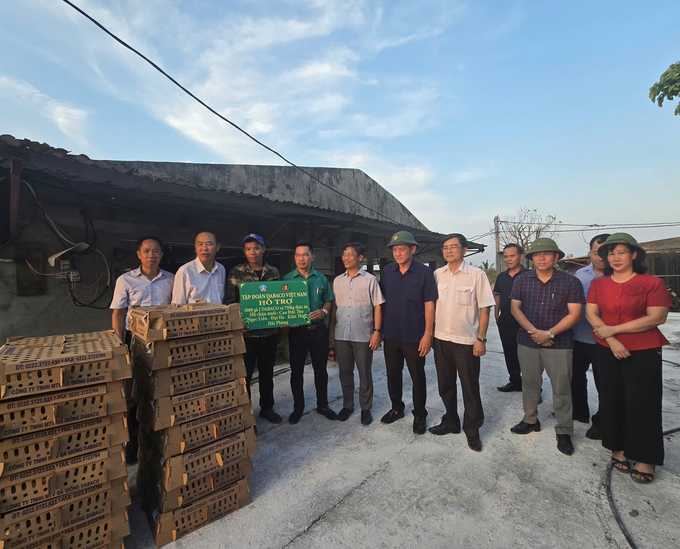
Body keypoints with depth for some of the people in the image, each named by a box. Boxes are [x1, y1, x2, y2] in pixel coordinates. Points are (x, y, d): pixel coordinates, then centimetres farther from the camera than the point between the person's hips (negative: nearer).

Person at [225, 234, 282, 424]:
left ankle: (267, 408, 34)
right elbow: (230, 303, -5)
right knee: (245, 374, 8)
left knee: (267, 371, 17)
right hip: (246, 333, -3)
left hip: (270, 331, 3)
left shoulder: (274, 272, 5)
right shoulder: (236, 273, -3)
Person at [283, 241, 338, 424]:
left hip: (319, 330, 2)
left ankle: (323, 405, 30)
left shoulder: (321, 279, 4)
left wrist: (324, 311, -12)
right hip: (297, 331, -1)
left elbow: (328, 301, 9)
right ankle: (298, 408, 27)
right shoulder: (287, 279, -2)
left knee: (320, 369, 12)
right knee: (296, 370, 9)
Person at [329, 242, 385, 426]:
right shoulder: (338, 281, 8)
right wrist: (331, 331, 9)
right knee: (345, 372, 14)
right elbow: (334, 307, 12)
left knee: (365, 373, 8)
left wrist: (377, 331, -10)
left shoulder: (370, 280, -3)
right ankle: (347, 405, 32)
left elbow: (377, 307, -3)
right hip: (341, 335, 4)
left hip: (363, 335, -3)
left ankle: (366, 408, 26)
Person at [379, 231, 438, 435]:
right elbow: (381, 300, 8)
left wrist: (428, 334, -14)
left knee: (417, 377, 11)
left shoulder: (424, 272, -10)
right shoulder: (387, 271, 2)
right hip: (390, 335, 4)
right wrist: (379, 328, 5)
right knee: (393, 374, 17)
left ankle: (419, 415, 31)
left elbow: (429, 304, -10)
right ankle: (397, 408, 38)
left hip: (414, 337, -4)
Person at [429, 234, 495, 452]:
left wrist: (481, 339, -11)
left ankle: (472, 430, 27)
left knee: (470, 388, 8)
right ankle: (450, 422, 36)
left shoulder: (477, 275, -8)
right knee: (445, 385, 17)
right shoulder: (437, 274, 3)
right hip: (441, 339, 4)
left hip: (467, 341, -4)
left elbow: (484, 309, -7)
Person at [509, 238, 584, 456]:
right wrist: (534, 331, -11)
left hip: (559, 344, -2)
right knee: (529, 383, 14)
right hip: (527, 341, 3)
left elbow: (574, 314, -8)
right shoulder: (522, 280, 4)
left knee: (562, 388, 3)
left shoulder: (570, 282, -4)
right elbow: (515, 308, 1)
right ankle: (530, 420, 32)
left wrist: (549, 333, -16)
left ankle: (564, 432, 19)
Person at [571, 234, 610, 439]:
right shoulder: (580, 274, 3)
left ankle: (600, 422, 30)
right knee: (576, 377, 20)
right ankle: (579, 412, 41)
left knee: (603, 384, 10)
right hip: (578, 337, 5)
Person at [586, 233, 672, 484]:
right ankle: (618, 449, 26)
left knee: (642, 404, 3)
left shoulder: (652, 283, -6)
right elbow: (590, 314, -3)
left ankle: (646, 459, 19)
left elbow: (657, 318, -14)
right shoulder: (598, 284, 4)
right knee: (612, 401, 11)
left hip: (643, 352, -3)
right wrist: (612, 341, -15)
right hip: (607, 350, 3)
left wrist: (613, 329, -16)